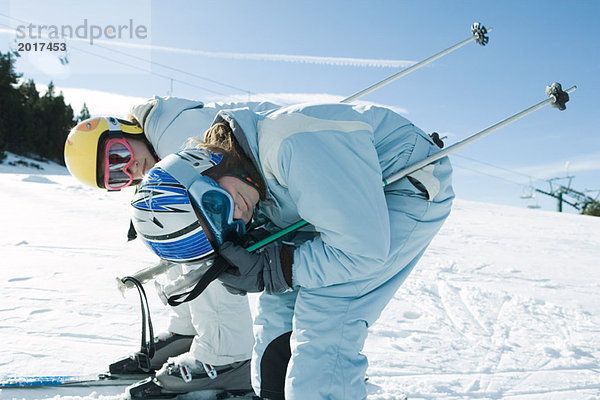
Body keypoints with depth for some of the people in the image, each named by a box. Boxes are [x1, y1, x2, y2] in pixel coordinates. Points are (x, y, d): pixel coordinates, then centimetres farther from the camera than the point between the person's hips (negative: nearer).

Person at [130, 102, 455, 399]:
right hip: (355, 198, 9)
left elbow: (364, 250, -33)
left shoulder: (293, 144, -36)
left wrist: (270, 271, -26)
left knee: (321, 326, -19)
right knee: (279, 306, 7)